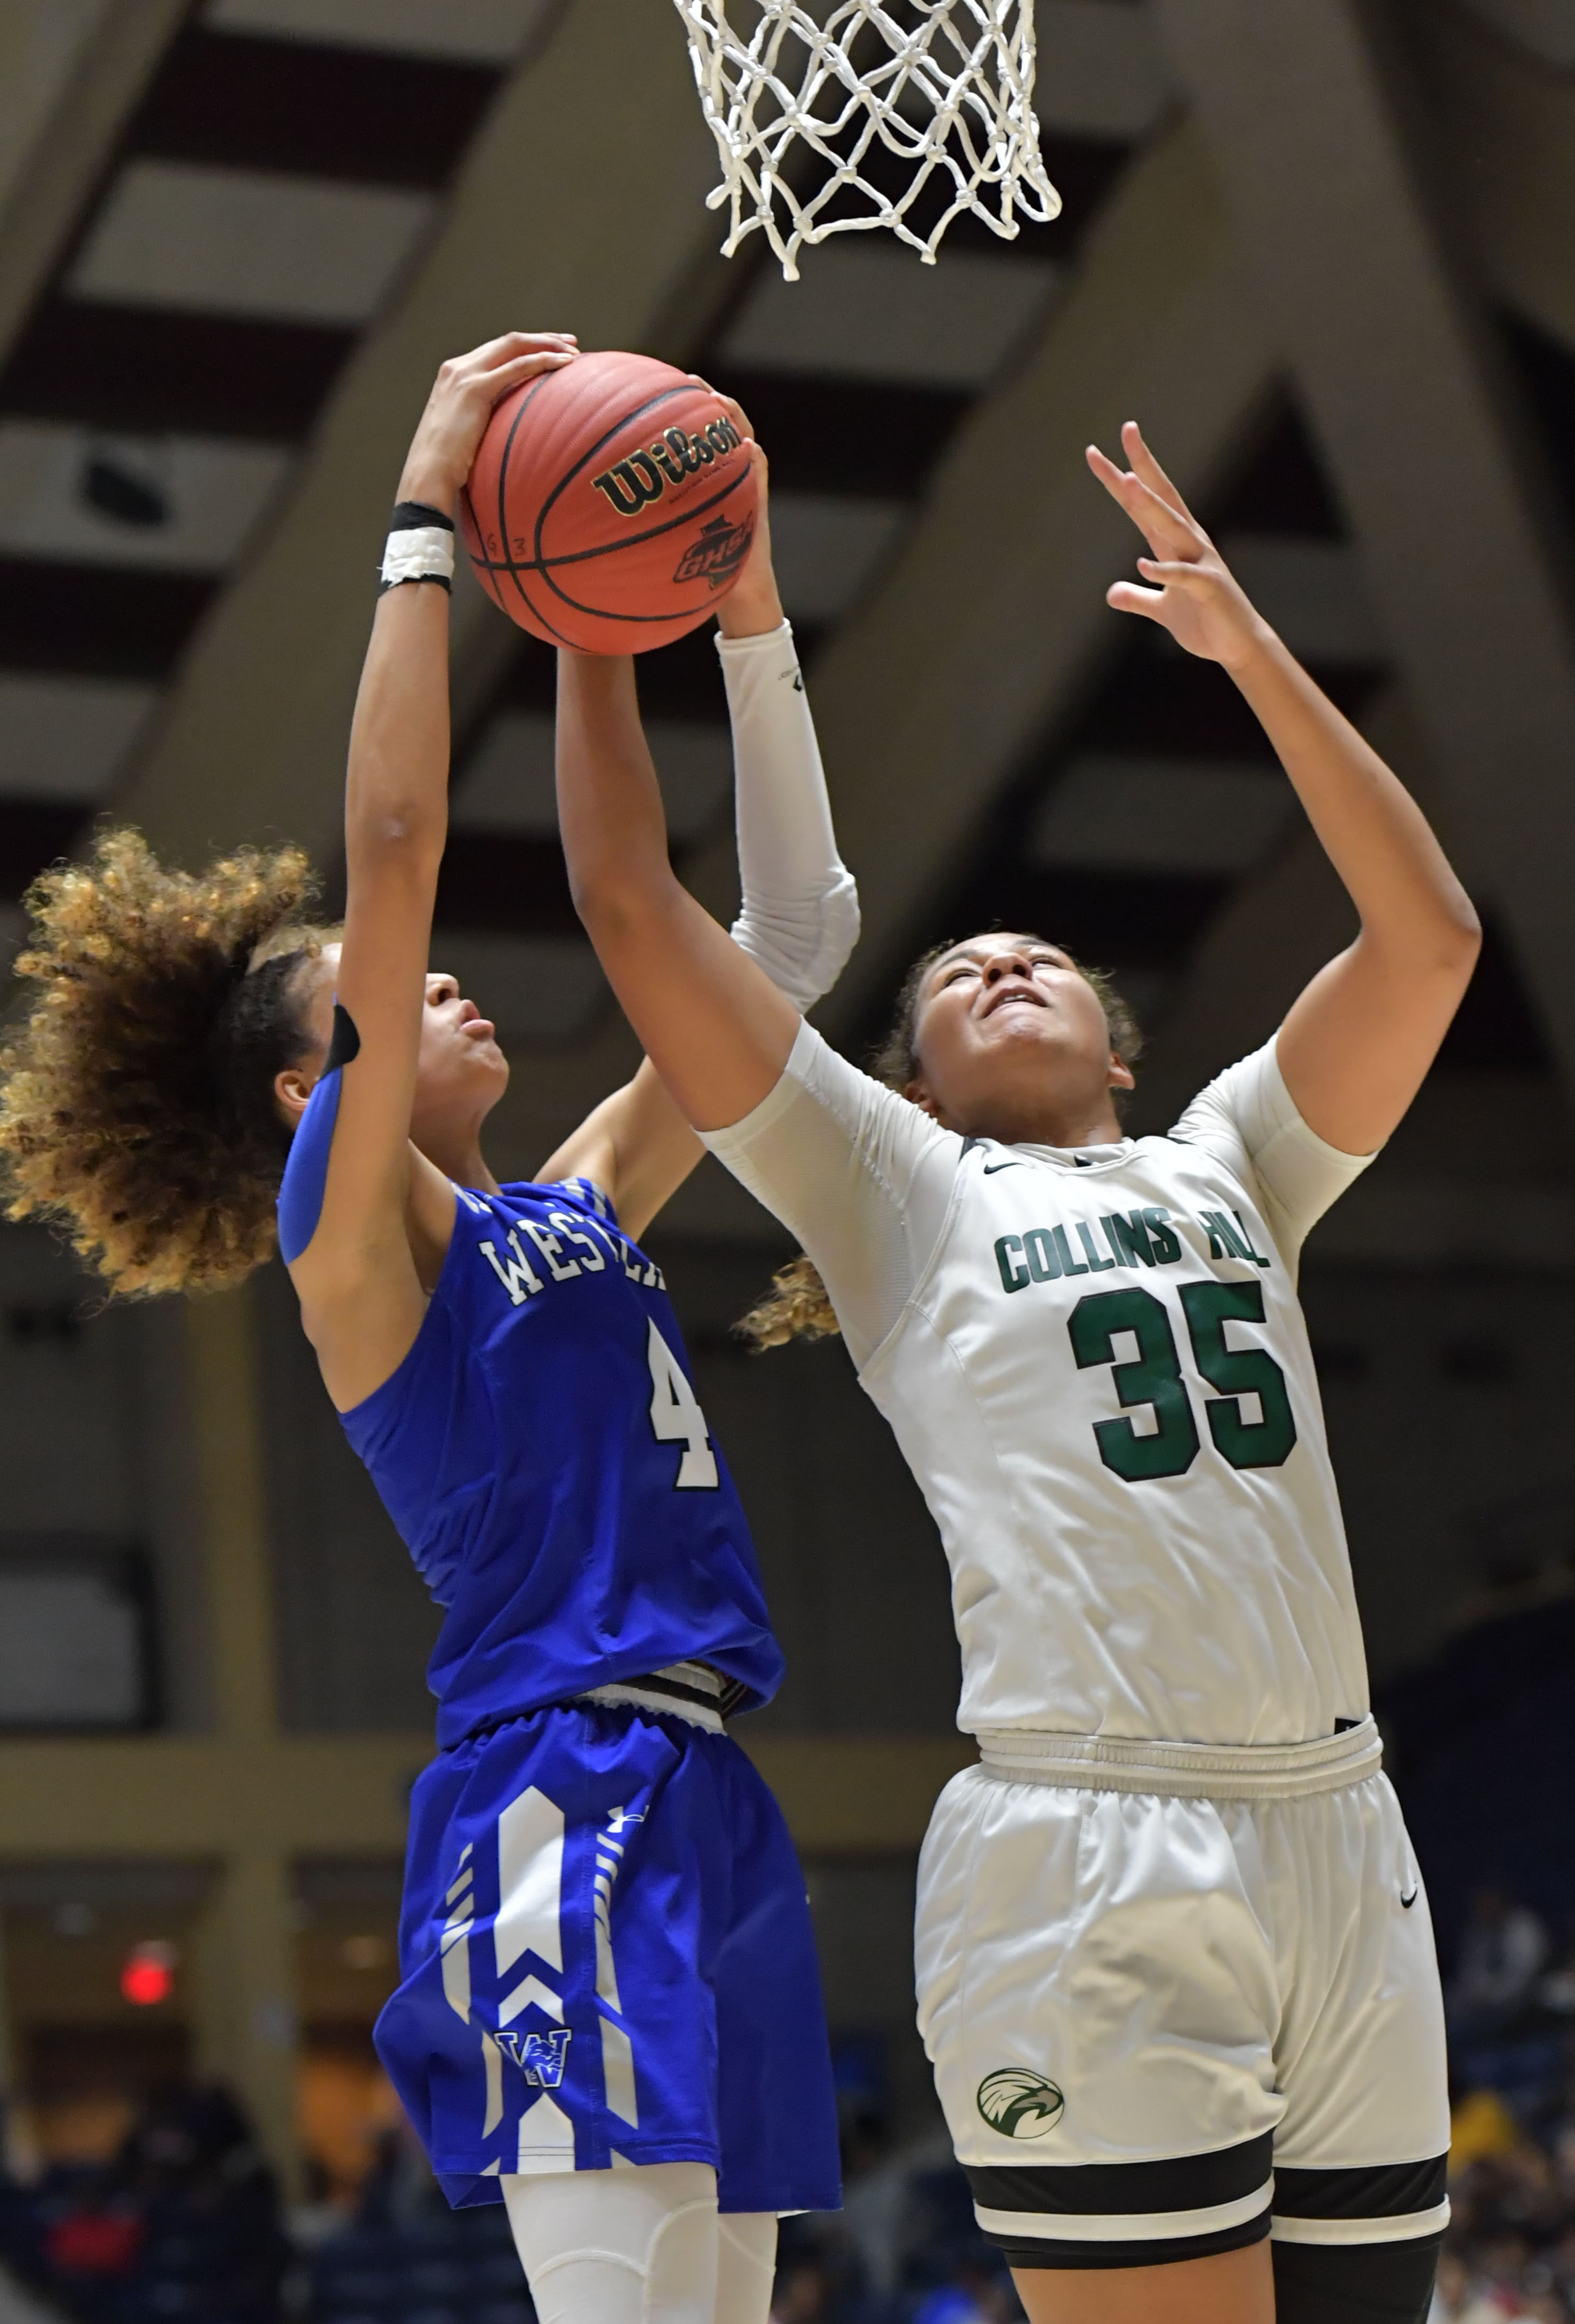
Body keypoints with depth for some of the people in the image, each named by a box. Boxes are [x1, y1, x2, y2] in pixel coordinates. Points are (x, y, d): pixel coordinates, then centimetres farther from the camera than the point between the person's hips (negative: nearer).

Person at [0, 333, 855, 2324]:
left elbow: (785, 944, 22)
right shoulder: (354, 1224, 0)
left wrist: (752, 624, 16)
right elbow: (393, 840, -11)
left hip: (697, 1809, 8)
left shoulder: (573, 1211, 21)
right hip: (564, 1806, -8)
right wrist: (426, 516, -8)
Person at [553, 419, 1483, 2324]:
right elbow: (635, 910, 7)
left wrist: (1245, 646, 12)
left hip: (1343, 1839, 4)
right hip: (1087, 1853, -4)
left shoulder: (1228, 1167, 24)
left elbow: (1426, 936, 13)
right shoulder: (899, 1192, 13)